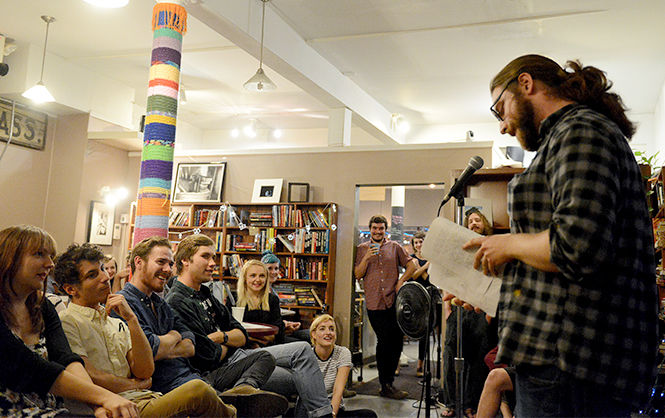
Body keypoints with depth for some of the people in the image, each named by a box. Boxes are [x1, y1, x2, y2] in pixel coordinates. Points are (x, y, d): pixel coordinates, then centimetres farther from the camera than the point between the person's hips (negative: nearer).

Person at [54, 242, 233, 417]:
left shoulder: (116, 323, 20)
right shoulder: (66, 323, 0)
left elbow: (145, 372, 7)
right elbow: (90, 378, -10)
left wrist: (131, 319, -1)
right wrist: (136, 384, 5)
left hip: (147, 399, 7)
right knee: (199, 390, -26)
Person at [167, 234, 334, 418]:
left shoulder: (204, 293, 16)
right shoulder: (176, 302, -15)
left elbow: (242, 336, 12)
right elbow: (209, 355, -21)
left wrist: (221, 337, -10)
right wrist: (229, 342, 1)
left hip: (240, 355, 9)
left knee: (303, 349, -1)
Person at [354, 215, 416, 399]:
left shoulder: (395, 247, 11)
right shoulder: (362, 249, 9)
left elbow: (411, 266, 13)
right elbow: (357, 275, 3)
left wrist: (401, 280, -2)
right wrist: (367, 258, -10)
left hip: (394, 301, 2)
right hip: (374, 303, -2)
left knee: (396, 342, 3)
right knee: (384, 342, -1)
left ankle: (387, 384, 18)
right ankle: (386, 385, 11)